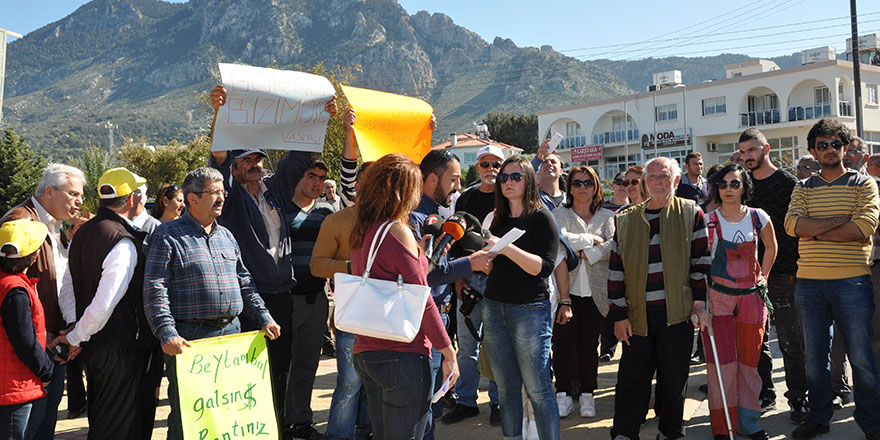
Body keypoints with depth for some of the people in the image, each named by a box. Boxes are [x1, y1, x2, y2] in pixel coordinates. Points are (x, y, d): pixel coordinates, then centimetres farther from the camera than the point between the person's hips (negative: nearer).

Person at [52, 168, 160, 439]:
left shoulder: (83, 234, 7)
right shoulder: (125, 245, -21)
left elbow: (67, 291, 13)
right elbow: (104, 305, -25)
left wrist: (74, 334, 10)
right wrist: (75, 337, -11)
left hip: (93, 346, 9)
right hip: (121, 350, -9)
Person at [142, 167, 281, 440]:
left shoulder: (226, 236, 16)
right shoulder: (168, 236, -4)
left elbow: (244, 282, 20)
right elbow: (155, 290, -10)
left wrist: (263, 317, 9)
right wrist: (167, 333, -20)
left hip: (230, 332, 6)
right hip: (188, 337, -6)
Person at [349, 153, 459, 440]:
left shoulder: (361, 232, 11)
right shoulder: (397, 231, -14)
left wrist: (418, 253, 19)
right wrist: (449, 352, -10)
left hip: (365, 352, 8)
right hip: (402, 355, -8)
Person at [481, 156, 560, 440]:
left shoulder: (541, 217, -5)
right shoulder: (498, 219, 12)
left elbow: (544, 267, -16)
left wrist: (506, 248, -26)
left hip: (530, 308, -5)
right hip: (494, 307, 6)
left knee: (538, 389, -2)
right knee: (507, 389, 11)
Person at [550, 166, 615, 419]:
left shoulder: (607, 217, 11)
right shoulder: (560, 214, 6)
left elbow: (613, 245, -7)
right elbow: (559, 239, -15)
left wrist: (584, 253, -12)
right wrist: (591, 239, -7)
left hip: (595, 291, 1)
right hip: (566, 288, -1)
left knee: (589, 344, 6)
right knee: (564, 342, -2)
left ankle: (587, 395, 16)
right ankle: (563, 395, 8)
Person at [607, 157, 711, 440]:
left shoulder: (691, 214, 5)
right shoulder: (626, 220, 9)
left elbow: (701, 261, 4)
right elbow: (616, 269, 8)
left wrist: (699, 303, -4)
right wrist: (619, 314, 4)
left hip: (677, 311, -1)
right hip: (638, 314, 1)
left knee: (674, 378, 8)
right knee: (631, 377, 3)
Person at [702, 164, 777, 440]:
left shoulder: (758, 217, 3)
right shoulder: (707, 221, -4)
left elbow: (771, 247, 20)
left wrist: (762, 277, 13)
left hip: (751, 297, 2)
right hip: (718, 297, -2)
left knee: (749, 361, 7)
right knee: (723, 362, -5)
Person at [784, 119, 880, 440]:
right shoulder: (803, 188, 11)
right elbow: (792, 224, -7)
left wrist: (814, 232, -10)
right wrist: (840, 221, -12)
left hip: (852, 281, -2)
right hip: (809, 283, 3)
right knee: (814, 356, 11)